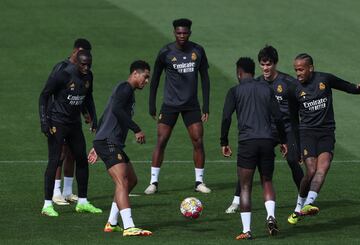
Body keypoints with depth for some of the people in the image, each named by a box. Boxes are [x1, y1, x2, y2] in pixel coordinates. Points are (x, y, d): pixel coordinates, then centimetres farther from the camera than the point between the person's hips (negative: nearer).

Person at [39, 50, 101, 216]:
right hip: (57, 123, -7)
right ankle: (47, 205, -8)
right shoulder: (63, 76, -18)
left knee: (82, 160, 9)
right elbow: (44, 95, -13)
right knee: (54, 161, -10)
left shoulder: (88, 77, 4)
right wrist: (44, 121, -19)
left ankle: (82, 202, 20)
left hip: (75, 123, 7)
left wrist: (94, 118, 18)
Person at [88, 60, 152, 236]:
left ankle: (112, 223, 20)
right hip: (109, 143, -11)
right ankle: (129, 228, -30)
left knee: (131, 180, 18)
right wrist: (136, 130, -24)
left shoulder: (127, 90, 25)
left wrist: (97, 147, 29)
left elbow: (105, 117, 29)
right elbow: (116, 109, -26)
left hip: (113, 144, 11)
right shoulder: (125, 88, -7)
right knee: (122, 182, -20)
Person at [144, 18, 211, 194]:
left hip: (191, 105, 2)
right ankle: (153, 182, 0)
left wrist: (206, 106, 2)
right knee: (161, 141, -7)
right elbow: (155, 78, 3)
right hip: (170, 105, -2)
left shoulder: (197, 51, -1)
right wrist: (152, 105, 2)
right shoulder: (166, 52, -8)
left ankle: (199, 182, 9)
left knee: (198, 142, -3)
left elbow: (204, 78, 6)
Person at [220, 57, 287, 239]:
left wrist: (224, 143, 4)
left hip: (246, 142, -2)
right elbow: (277, 117, 8)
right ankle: (271, 216, -8)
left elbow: (226, 118, -4)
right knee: (267, 182, 16)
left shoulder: (235, 91, 4)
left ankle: (246, 230, -2)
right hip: (267, 142, 2)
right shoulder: (266, 89, 11)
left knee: (245, 187, 3)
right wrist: (283, 141, 16)